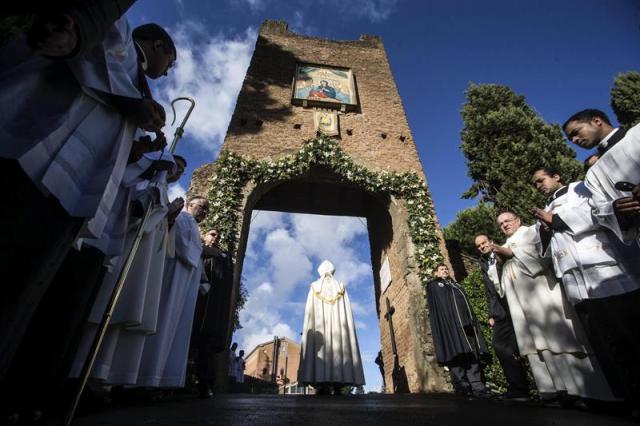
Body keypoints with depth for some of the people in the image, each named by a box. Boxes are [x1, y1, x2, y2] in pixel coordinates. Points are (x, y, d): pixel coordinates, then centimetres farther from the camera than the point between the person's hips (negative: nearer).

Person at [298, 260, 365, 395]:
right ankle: (338, 385, -11)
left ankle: (322, 383, -15)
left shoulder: (314, 287, 12)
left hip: (320, 323, -1)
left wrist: (308, 331, 3)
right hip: (338, 323, 1)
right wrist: (347, 328, 7)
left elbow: (309, 312, 5)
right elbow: (347, 311, 7)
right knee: (339, 347, -3)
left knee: (321, 345, -5)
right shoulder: (340, 287, 15)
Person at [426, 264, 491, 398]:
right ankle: (463, 387, -13)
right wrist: (441, 325, -14)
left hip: (466, 319, 7)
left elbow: (466, 303, 24)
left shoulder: (455, 285, 31)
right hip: (449, 320, -6)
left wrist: (472, 320, 10)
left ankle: (477, 387, -1)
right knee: (457, 351, -13)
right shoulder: (433, 285, 12)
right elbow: (434, 307, 0)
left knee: (473, 353, 0)